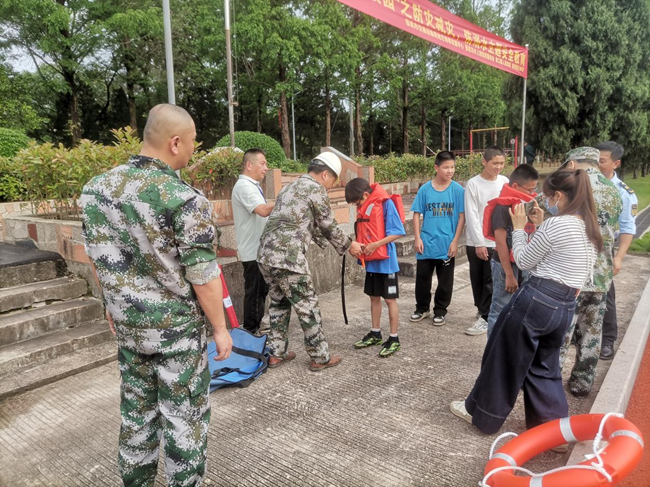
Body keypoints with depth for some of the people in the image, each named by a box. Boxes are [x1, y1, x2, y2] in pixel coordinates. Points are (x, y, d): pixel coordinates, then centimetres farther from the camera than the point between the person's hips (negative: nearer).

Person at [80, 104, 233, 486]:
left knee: (137, 410, 21)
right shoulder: (186, 200, -22)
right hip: (177, 326, -6)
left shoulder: (97, 188, -1)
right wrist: (221, 328, -7)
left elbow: (98, 257, 9)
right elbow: (203, 276, -18)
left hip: (127, 322, 6)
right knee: (184, 416, 10)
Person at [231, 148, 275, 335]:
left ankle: (255, 328, 28)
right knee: (255, 293, -1)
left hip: (259, 249, 10)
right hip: (254, 251, -10)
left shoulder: (252, 185, 16)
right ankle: (251, 332, 10)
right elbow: (263, 210, -32)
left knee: (260, 291, 17)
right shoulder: (244, 186, -17)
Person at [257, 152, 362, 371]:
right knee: (307, 307, 4)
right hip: (288, 258, -9)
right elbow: (329, 226, 4)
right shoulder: (316, 190, -4)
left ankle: (276, 354, 28)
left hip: (266, 255, 9)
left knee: (279, 303, 20)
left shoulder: (290, 187, 24)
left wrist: (338, 244, 35)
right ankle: (320, 358, 15)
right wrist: (348, 245, 20)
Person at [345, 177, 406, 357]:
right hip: (371, 261, 7)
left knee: (389, 299, 3)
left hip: (386, 261, -7)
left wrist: (376, 245, -24)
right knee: (374, 297, 16)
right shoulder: (363, 207, 7)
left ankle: (394, 339, 14)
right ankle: (375, 333, 30)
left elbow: (398, 232, -18)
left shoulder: (386, 203, -16)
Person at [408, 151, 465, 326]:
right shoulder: (425, 189, -3)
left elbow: (461, 217, -3)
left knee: (445, 281, 10)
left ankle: (440, 311, 27)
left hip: (447, 244, -1)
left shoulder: (458, 190, -5)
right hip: (426, 243, 1)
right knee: (422, 278, 11)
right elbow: (417, 214, 2)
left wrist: (455, 241, -7)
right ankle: (422, 308, 29)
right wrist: (417, 238, -5)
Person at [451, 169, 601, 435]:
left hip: (536, 300, -8)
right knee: (545, 368, 21)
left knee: (504, 359, 9)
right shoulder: (591, 229, 10)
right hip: (566, 307, 8)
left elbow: (523, 261, -6)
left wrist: (519, 227, 4)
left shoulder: (555, 224, -16)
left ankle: (481, 412, 26)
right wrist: (539, 227, 14)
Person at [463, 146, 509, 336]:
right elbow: (472, 216, -9)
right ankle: (482, 311, 31)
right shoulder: (473, 184, -7)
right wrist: (479, 243, -12)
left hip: (497, 241, 1)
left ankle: (485, 318, 10)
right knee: (478, 280, 12)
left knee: (491, 282, 1)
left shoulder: (505, 182, 1)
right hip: (475, 242, 0)